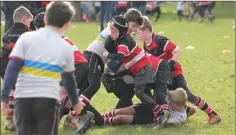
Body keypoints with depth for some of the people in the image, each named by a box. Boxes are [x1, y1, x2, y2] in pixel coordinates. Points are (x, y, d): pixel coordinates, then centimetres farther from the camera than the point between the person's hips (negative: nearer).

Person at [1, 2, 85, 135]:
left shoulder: (26, 38, 3)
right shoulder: (66, 48, 6)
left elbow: (12, 69, -4)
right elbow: (69, 79, 18)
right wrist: (75, 102, 34)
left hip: (23, 97, 1)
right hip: (48, 100, -1)